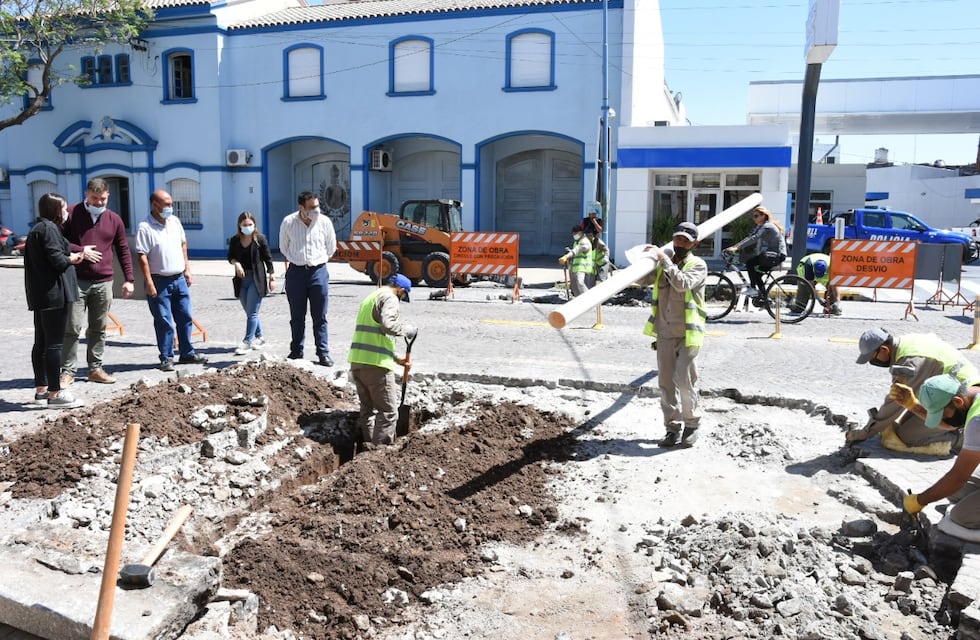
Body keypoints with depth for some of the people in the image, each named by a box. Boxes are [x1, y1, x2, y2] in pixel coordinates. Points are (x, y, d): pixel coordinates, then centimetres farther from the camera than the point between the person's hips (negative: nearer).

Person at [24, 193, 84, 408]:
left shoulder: (36, 229, 19)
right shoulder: (49, 228, -11)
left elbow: (42, 258, 16)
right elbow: (56, 258, -19)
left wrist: (68, 256, 10)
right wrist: (71, 259, -1)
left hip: (39, 295, 10)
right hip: (54, 293, -10)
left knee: (41, 343, 14)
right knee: (54, 344, -7)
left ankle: (41, 389, 22)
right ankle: (54, 393, -4)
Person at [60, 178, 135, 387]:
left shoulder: (114, 219, 9)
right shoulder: (72, 214, -1)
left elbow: (123, 250, 12)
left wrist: (129, 279, 7)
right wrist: (79, 250, -13)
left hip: (104, 283, 3)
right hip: (76, 281, -3)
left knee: (98, 329, 10)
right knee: (72, 328, -3)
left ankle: (96, 368, 18)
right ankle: (68, 371, 5)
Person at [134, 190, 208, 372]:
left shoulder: (175, 221, 8)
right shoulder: (145, 227, -12)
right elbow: (142, 256, -15)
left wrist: (187, 270, 13)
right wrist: (149, 283, -19)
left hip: (179, 279, 6)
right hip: (160, 282, -6)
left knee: (185, 318, 11)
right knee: (164, 322, 0)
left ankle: (187, 353, 22)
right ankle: (166, 358, 11)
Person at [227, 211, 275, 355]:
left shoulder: (260, 239, -5)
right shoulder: (234, 240, 4)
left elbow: (268, 260, -1)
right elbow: (230, 257, 14)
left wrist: (272, 278, -2)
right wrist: (236, 263, -9)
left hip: (257, 279, -5)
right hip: (241, 279, 5)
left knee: (252, 313, -7)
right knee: (250, 312, 13)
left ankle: (247, 342, -4)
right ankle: (259, 337, 28)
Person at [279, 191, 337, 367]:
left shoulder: (325, 222, -4)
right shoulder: (288, 222, -5)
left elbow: (331, 247, 12)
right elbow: (284, 247, 13)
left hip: (318, 272, 0)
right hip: (296, 272, 0)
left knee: (320, 317, 3)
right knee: (297, 317, 9)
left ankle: (323, 353, 10)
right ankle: (296, 352, 20)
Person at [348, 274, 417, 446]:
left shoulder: (370, 297, 25)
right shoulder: (389, 298, -4)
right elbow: (388, 325, -23)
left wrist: (395, 358, 27)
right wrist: (408, 330, -5)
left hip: (357, 360, 9)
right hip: (376, 364, -9)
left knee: (367, 409, 18)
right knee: (388, 411, -3)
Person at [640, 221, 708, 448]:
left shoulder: (698, 265, -5)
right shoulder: (663, 263, 11)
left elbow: (682, 283, -23)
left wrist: (664, 259, -21)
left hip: (688, 334, -5)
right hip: (664, 333, 5)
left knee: (685, 381, -6)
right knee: (666, 383, 7)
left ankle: (692, 425, 14)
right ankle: (673, 428, 18)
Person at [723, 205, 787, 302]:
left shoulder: (767, 227, -18)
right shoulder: (760, 227, 13)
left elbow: (753, 239, -30)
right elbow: (749, 238, 7)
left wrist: (736, 247, -37)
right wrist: (733, 247, -5)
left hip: (777, 255, -10)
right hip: (771, 254, 10)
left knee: (750, 263, -21)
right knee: (756, 273, 13)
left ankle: (753, 289, -16)